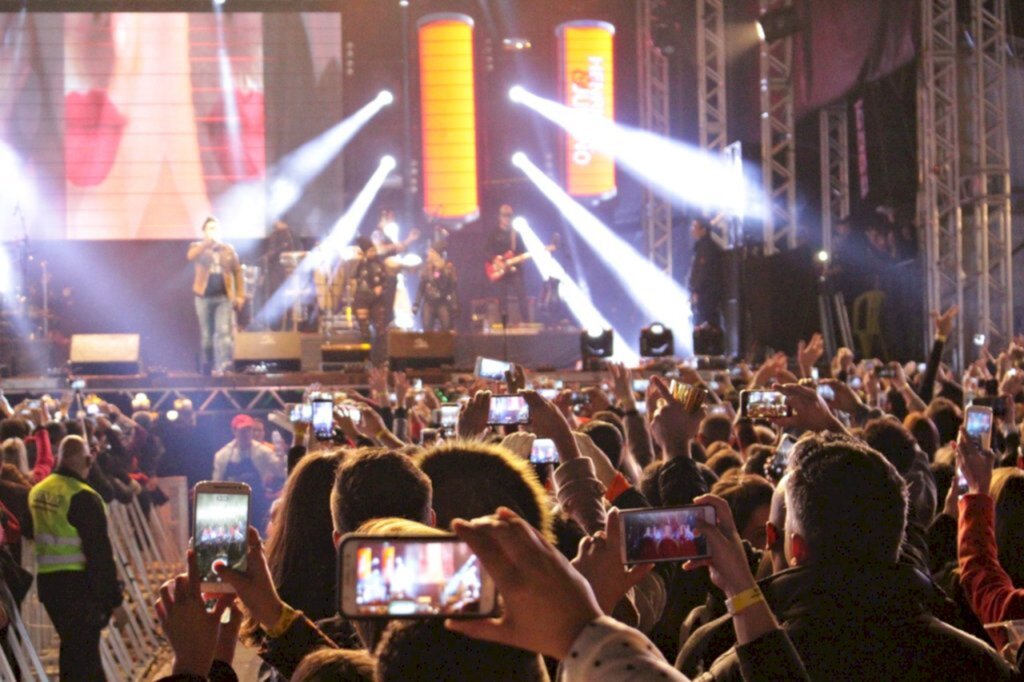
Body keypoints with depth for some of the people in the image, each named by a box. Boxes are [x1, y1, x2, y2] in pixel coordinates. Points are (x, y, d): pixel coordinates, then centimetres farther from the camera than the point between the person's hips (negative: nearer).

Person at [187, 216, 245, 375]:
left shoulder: (228, 250, 12)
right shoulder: (198, 247, 7)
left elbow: (237, 272, 11)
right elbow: (191, 257, -18)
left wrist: (240, 295, 3)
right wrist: (207, 244, -30)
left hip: (224, 297, 1)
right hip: (204, 297, 0)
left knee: (224, 331, -14)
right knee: (206, 335, 4)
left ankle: (222, 368, -20)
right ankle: (206, 370, 15)